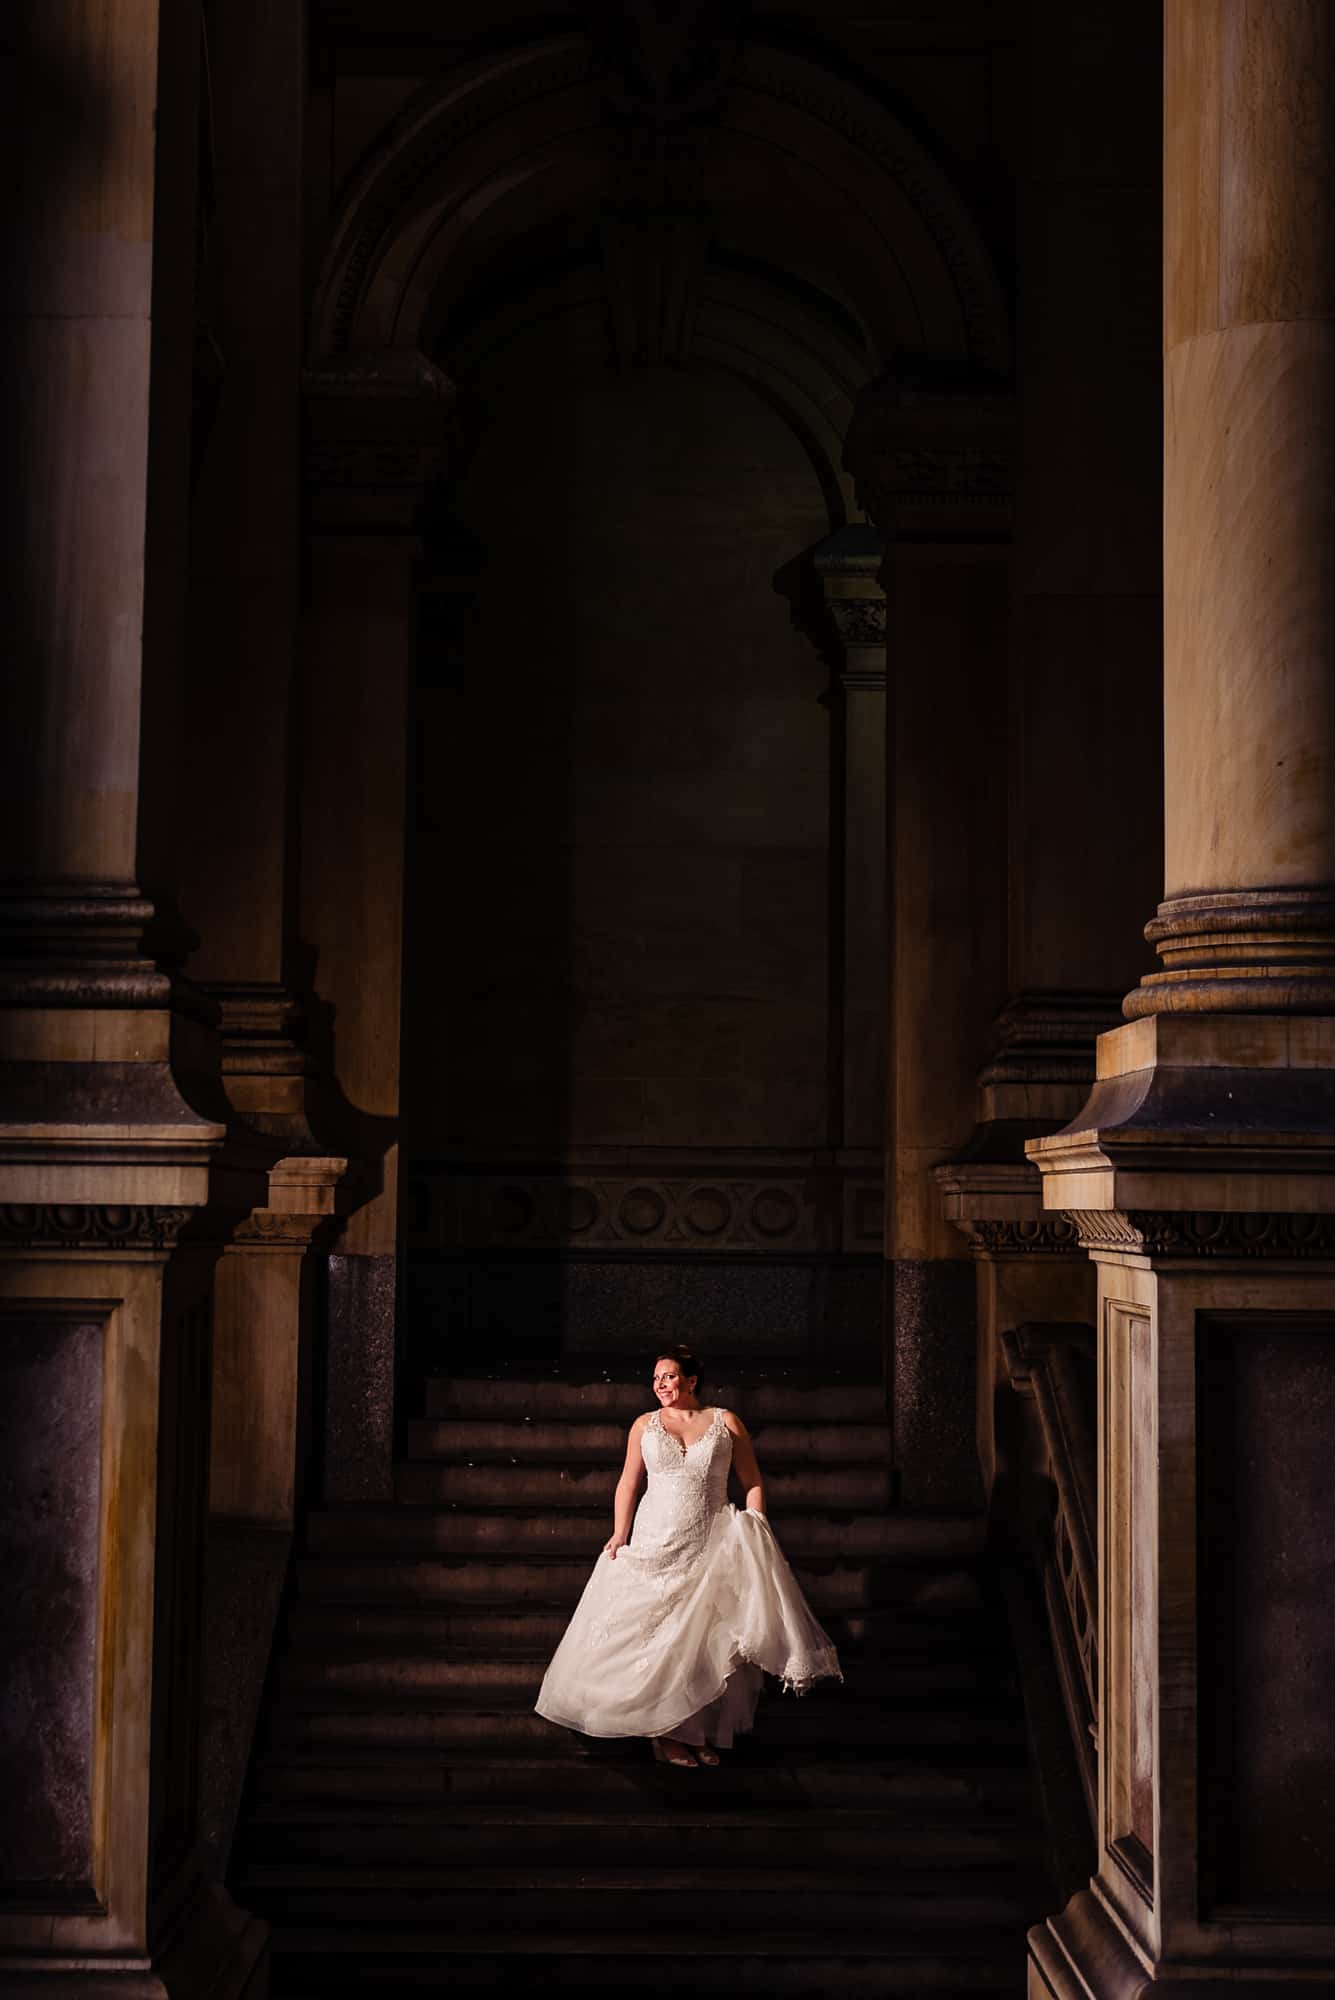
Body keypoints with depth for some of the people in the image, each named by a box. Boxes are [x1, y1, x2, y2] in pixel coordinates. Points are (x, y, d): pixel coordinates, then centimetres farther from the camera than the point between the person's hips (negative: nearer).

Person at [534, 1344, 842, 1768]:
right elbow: (628, 1484, 9)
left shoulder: (726, 1422, 3)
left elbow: (752, 1482, 4)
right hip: (656, 1542, 1)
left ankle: (704, 1733, 9)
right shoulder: (644, 1425, 7)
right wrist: (620, 1534, -1)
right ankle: (667, 1733, 9)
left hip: (713, 1547, -1)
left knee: (709, 1637, -1)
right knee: (658, 1635, 1)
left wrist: (755, 1532, -6)